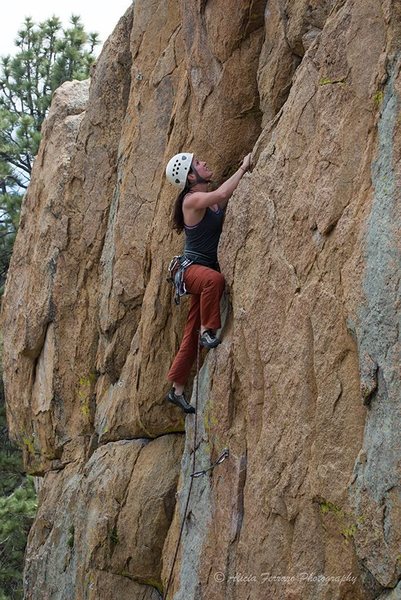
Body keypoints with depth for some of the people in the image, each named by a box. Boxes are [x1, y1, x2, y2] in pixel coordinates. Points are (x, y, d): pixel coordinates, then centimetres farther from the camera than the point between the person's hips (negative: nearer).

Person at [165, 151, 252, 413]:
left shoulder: (212, 200, 10)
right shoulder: (192, 200, -14)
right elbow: (222, 194, -29)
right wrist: (243, 167, -21)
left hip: (207, 269, 8)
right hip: (193, 268, -8)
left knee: (191, 334, 11)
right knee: (214, 279, -44)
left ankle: (177, 390, 19)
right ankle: (207, 330, -26)